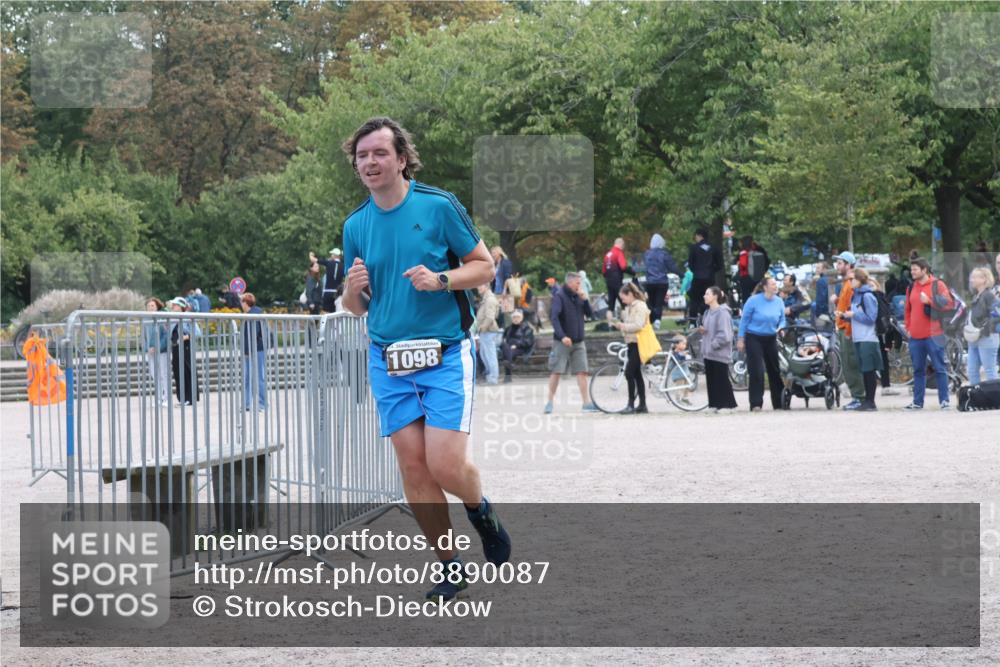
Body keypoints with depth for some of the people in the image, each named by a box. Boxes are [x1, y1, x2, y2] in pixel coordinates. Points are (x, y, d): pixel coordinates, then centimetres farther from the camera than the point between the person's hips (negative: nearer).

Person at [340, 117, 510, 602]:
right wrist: (355, 287, -7)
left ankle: (480, 511, 22)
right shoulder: (355, 225, 8)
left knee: (446, 466, -12)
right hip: (388, 361, 4)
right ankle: (450, 566, 15)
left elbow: (485, 267, 1)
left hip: (446, 356, -4)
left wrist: (440, 279, -16)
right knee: (414, 468, 2)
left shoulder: (439, 206, -5)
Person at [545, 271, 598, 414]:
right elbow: (554, 317, -18)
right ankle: (550, 402, 6)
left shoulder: (578, 296, 9)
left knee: (582, 371, 0)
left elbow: (590, 314, 6)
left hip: (578, 342, 5)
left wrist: (585, 299, -9)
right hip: (562, 342, -5)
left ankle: (586, 402, 1)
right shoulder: (559, 296, -8)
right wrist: (562, 336, -28)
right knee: (556, 371, -3)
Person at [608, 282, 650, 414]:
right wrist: (619, 325, 2)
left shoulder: (640, 306, -12)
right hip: (631, 343, 10)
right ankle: (642, 405, 14)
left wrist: (623, 326, -20)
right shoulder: (629, 307, 17)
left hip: (637, 343, -10)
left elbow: (638, 325, -21)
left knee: (629, 373, -14)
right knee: (637, 374, 10)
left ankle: (631, 405, -13)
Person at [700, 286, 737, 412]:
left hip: (720, 353, -9)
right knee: (711, 380, 9)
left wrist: (713, 344, -17)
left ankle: (727, 405, 1)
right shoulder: (708, 312, 12)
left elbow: (724, 335, -19)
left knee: (722, 380, -4)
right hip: (708, 354, 9)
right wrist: (703, 330, 4)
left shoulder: (722, 313, -14)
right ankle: (715, 404, 15)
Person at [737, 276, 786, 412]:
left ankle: (778, 403, 14)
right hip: (754, 338, -4)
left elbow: (782, 320, 11)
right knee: (757, 372, -9)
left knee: (775, 370, 5)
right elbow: (744, 320, -4)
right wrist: (741, 339, -6)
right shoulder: (753, 301, -10)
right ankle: (756, 404, -7)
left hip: (771, 339, 4)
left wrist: (780, 328, -12)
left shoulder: (779, 302, 1)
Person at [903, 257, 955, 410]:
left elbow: (948, 303, -12)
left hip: (933, 335, -6)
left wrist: (929, 300, -19)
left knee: (940, 368, -3)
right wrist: (908, 327, 11)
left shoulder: (937, 285, -3)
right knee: (918, 370, 10)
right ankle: (917, 402, 14)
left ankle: (944, 400, 1)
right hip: (915, 336, 6)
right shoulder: (912, 287, 14)